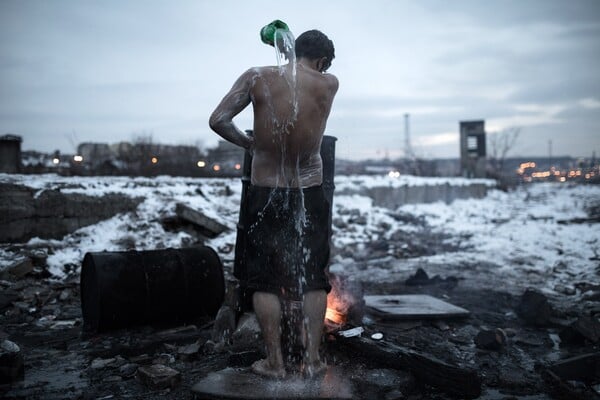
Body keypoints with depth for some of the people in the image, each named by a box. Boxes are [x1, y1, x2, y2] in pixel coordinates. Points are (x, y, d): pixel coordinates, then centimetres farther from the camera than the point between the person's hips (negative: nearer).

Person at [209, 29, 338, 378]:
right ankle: (312, 358, 16)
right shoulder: (330, 84, -4)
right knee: (314, 277, 13)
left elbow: (218, 120, -12)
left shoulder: (257, 78, -7)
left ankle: (275, 362, 14)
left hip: (265, 194, 0)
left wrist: (248, 143, 4)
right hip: (310, 194, 1)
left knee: (265, 280, 9)